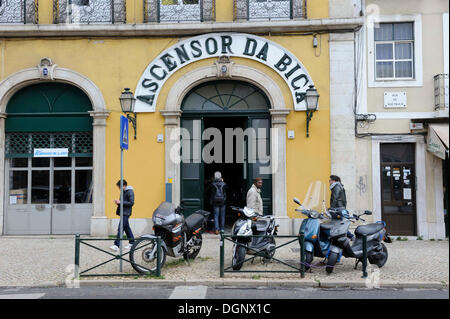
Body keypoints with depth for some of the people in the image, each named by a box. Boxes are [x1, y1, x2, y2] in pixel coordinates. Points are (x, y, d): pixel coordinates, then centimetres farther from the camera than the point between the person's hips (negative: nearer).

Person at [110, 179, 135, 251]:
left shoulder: (130, 192, -12)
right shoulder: (124, 192, 17)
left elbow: (131, 203, -19)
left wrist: (120, 202, -20)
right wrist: (118, 202, 5)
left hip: (126, 213, -10)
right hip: (123, 213, 10)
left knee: (120, 229, -13)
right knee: (127, 228, 14)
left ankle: (116, 245, -15)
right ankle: (132, 243, 22)